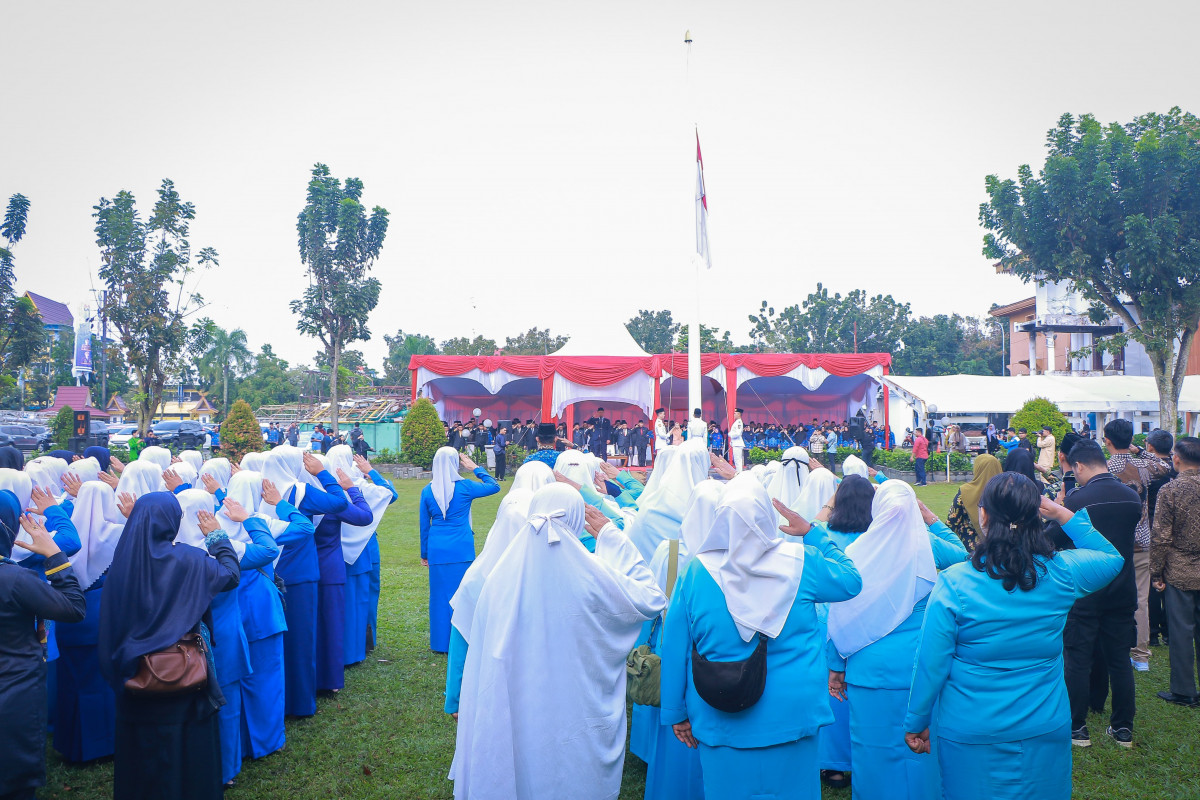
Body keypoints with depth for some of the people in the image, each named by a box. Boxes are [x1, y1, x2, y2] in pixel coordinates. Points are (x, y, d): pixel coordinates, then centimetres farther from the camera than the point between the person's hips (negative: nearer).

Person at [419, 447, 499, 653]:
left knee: (439, 595, 10)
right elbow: (494, 486, 9)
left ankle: (440, 643, 18)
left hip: (437, 550, 3)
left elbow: (424, 525, 9)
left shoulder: (428, 491, 2)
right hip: (462, 550, -3)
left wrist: (424, 554, 18)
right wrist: (475, 468, 13)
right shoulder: (465, 487, -6)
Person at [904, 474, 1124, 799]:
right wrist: (1063, 514, 6)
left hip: (971, 735, -2)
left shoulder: (953, 583, -18)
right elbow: (1113, 558, 13)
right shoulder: (1061, 572, -11)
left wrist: (916, 724, 0)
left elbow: (932, 664, -12)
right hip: (1046, 730, 3)